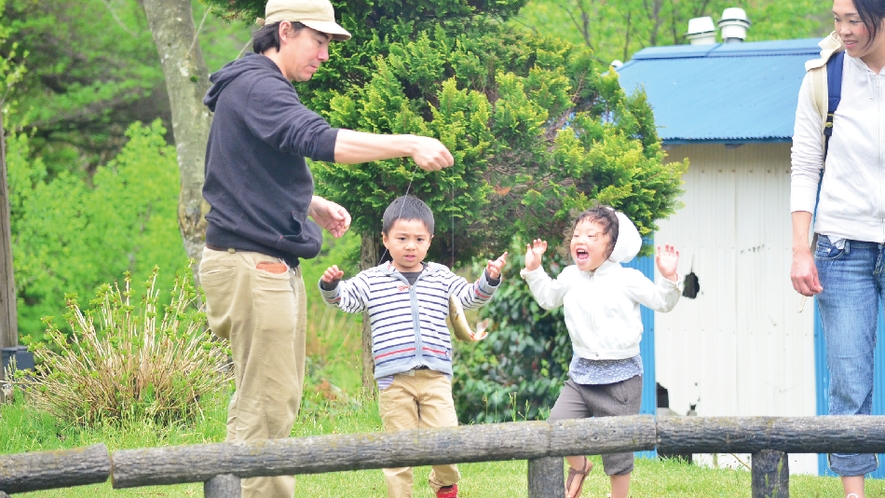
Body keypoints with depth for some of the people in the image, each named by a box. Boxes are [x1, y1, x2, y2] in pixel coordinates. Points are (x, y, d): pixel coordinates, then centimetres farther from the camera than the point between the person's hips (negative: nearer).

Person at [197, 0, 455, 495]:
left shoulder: (260, 87, 20)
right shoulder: (256, 87, -14)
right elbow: (320, 141, -29)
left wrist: (312, 205, 15)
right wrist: (410, 145, -33)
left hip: (276, 266, 11)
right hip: (253, 264, -11)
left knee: (280, 399, 13)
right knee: (266, 407, -11)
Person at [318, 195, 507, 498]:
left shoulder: (441, 278, 13)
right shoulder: (372, 281, 8)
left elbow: (471, 297, 11)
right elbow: (344, 298, 2)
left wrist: (489, 279, -8)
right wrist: (330, 285, -19)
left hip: (435, 377, 1)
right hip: (393, 380, -1)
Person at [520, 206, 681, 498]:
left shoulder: (628, 280, -9)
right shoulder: (570, 278, 4)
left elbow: (662, 302, -5)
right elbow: (548, 298, 24)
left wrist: (669, 278, -21)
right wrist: (534, 270, 16)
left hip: (621, 374, -4)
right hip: (582, 372, 4)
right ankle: (579, 465, 20)